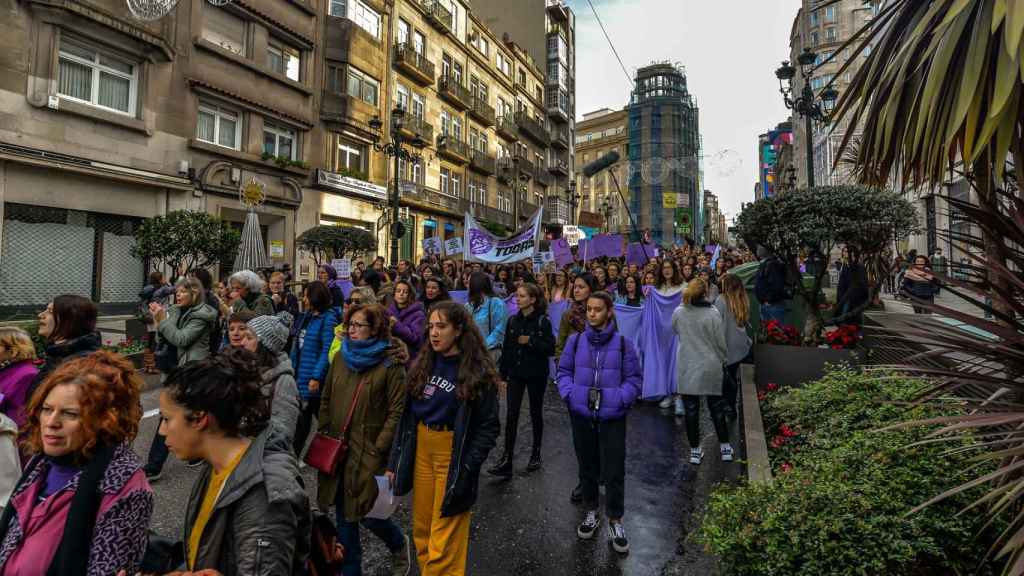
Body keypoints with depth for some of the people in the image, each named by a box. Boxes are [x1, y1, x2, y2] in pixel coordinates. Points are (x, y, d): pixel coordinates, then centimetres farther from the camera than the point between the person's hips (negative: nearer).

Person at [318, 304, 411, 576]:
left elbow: (397, 411, -14)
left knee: (365, 511, 1)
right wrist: (323, 435, 6)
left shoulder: (391, 364, -12)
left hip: (368, 451, -5)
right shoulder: (342, 357, 6)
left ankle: (399, 543, 33)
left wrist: (378, 449, -16)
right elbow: (326, 400, 13)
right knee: (344, 514, 14)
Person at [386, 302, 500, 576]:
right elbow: (407, 416, 6)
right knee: (421, 530, 17)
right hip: (421, 452, 5)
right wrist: (394, 461, 4)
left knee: (443, 540, 2)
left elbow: (488, 427, -11)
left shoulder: (478, 371, -12)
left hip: (453, 456, -5)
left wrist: (466, 469, -18)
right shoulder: (422, 364, 4)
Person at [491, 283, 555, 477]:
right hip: (515, 374, 3)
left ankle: (536, 453, 30)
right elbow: (506, 349, 6)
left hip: (536, 374, -3)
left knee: (536, 414, 12)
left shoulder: (543, 321, -9)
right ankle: (507, 458, 4)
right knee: (511, 415, -1)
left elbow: (550, 349, -12)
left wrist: (530, 341, -22)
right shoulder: (513, 320, 3)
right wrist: (502, 374, 5)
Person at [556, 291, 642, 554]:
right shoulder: (575, 341, -1)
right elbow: (564, 371, 6)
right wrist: (568, 393, -10)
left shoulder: (623, 343, -6)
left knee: (614, 471, 6)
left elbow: (633, 378, -2)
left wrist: (620, 399, -16)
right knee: (587, 466, 18)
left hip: (612, 416, -2)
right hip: (581, 414, 2)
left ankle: (615, 521, 28)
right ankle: (592, 512, 39)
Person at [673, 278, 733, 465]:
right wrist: (723, 360, 10)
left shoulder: (678, 312, -7)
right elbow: (720, 342, -6)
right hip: (710, 367, -1)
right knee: (716, 407, 16)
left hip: (686, 368, 1)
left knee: (691, 410, 9)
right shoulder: (713, 314, -13)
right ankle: (725, 446, 27)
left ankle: (695, 450, 19)